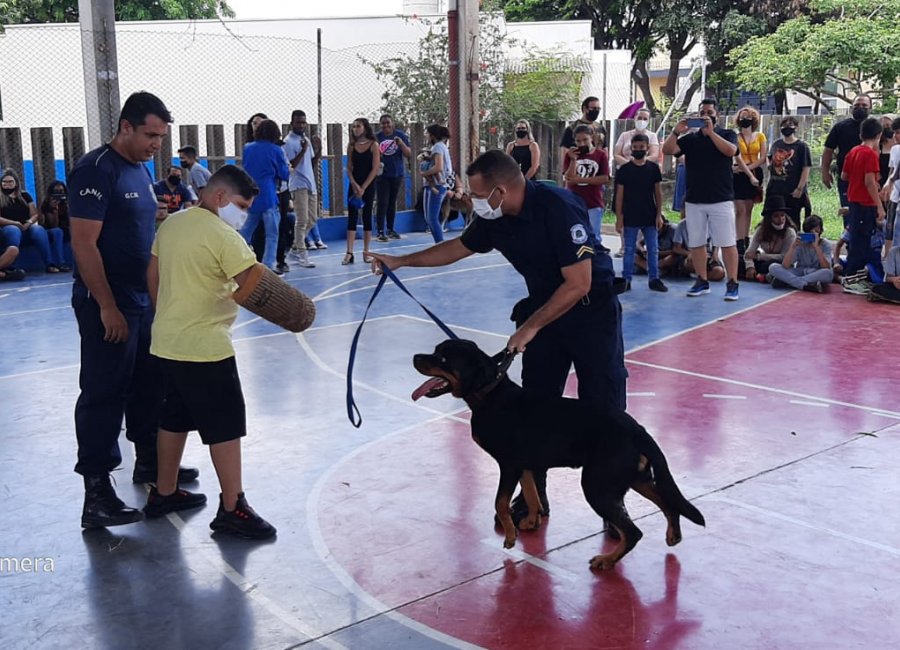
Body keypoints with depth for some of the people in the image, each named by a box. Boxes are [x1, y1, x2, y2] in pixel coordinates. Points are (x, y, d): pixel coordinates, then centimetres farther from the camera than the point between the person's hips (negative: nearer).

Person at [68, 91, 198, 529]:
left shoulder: (140, 170, 12)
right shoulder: (96, 170, -15)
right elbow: (84, 244, -19)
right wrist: (107, 307, -21)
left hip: (143, 300, 9)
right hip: (109, 307, -9)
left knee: (149, 385, 18)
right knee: (104, 394, -4)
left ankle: (149, 461, 34)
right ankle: (97, 493, 2)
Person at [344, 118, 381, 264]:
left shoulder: (373, 145, -4)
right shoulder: (351, 146, 6)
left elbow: (375, 169, -8)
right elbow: (349, 168, 4)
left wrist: (363, 187, -13)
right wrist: (355, 185, -12)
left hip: (368, 185, -2)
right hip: (354, 185, 2)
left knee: (367, 217, 3)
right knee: (351, 217, -3)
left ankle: (366, 252, 10)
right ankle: (349, 253, -7)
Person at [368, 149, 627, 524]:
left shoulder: (558, 208, -28)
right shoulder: (495, 218, -6)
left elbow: (579, 284, -28)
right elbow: (459, 247, 14)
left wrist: (530, 327, -22)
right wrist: (400, 261, 15)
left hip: (592, 309, -6)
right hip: (544, 307, 6)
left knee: (603, 407, -6)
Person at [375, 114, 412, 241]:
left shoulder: (400, 135, 0)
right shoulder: (376, 137, -2)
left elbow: (409, 154, -3)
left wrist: (401, 143, -19)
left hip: (398, 174, 2)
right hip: (382, 175, -2)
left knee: (392, 202, 11)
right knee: (382, 203, -8)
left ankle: (390, 229, 20)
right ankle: (380, 232, -8)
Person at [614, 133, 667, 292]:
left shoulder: (653, 168, 3)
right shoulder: (624, 170, -1)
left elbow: (658, 193, 6)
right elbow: (619, 195, 0)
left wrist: (659, 214, 1)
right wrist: (619, 217, -4)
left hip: (650, 217, 2)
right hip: (630, 217, -2)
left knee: (653, 249, 6)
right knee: (629, 250, 4)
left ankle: (654, 279, 15)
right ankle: (626, 280, 10)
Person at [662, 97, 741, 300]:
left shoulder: (727, 134, 4)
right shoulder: (690, 138, 11)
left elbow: (730, 150, -18)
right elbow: (667, 150, -3)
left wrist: (711, 132, -21)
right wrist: (676, 131, -17)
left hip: (721, 200, -3)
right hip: (694, 201, 3)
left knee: (727, 243, -4)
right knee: (696, 243, 7)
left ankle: (732, 284, 0)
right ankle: (702, 281, 18)